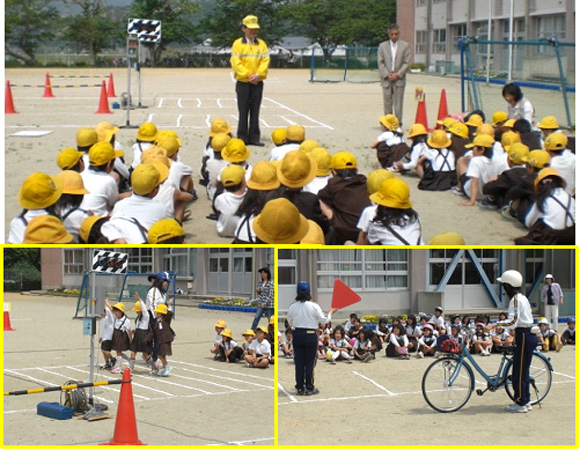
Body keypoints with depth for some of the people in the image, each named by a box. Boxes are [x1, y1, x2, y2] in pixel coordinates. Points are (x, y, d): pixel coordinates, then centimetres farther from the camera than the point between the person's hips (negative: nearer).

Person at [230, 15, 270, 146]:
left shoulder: (261, 44, 8)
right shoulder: (238, 44, -1)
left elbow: (265, 61, 0)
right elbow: (236, 62, -9)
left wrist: (258, 75, -14)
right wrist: (248, 75, -15)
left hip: (257, 82, 3)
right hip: (243, 82, -3)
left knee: (255, 111, 5)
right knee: (243, 111, 0)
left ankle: (254, 137, 9)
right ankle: (242, 138, 5)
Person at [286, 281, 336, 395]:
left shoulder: (292, 307, -2)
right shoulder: (314, 306, -8)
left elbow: (290, 323, 9)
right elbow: (324, 321, -1)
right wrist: (330, 313, 16)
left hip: (297, 335, 2)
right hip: (310, 335, -2)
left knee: (299, 362, 7)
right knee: (310, 362, 5)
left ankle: (300, 388, 10)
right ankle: (309, 388, 8)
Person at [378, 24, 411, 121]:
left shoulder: (405, 46, 4)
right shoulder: (382, 46, 8)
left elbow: (406, 63, 0)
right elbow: (380, 63, 4)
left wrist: (397, 75, -10)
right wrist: (387, 75, -8)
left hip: (399, 79, -1)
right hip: (386, 80, 1)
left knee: (398, 103, -3)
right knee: (387, 103, 2)